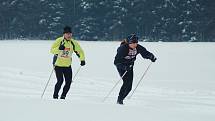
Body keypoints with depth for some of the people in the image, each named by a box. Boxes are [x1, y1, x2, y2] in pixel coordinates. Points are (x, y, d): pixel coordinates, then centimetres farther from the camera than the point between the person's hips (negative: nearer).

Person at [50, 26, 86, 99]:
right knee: (60, 81, -14)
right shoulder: (59, 41, -10)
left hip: (67, 65, 4)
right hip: (58, 64, -4)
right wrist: (59, 48, -35)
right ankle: (55, 96, 1)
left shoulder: (74, 43, 1)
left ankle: (63, 96, 11)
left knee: (68, 82, -3)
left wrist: (82, 59, -3)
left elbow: (80, 51, 11)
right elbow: (52, 50, -16)